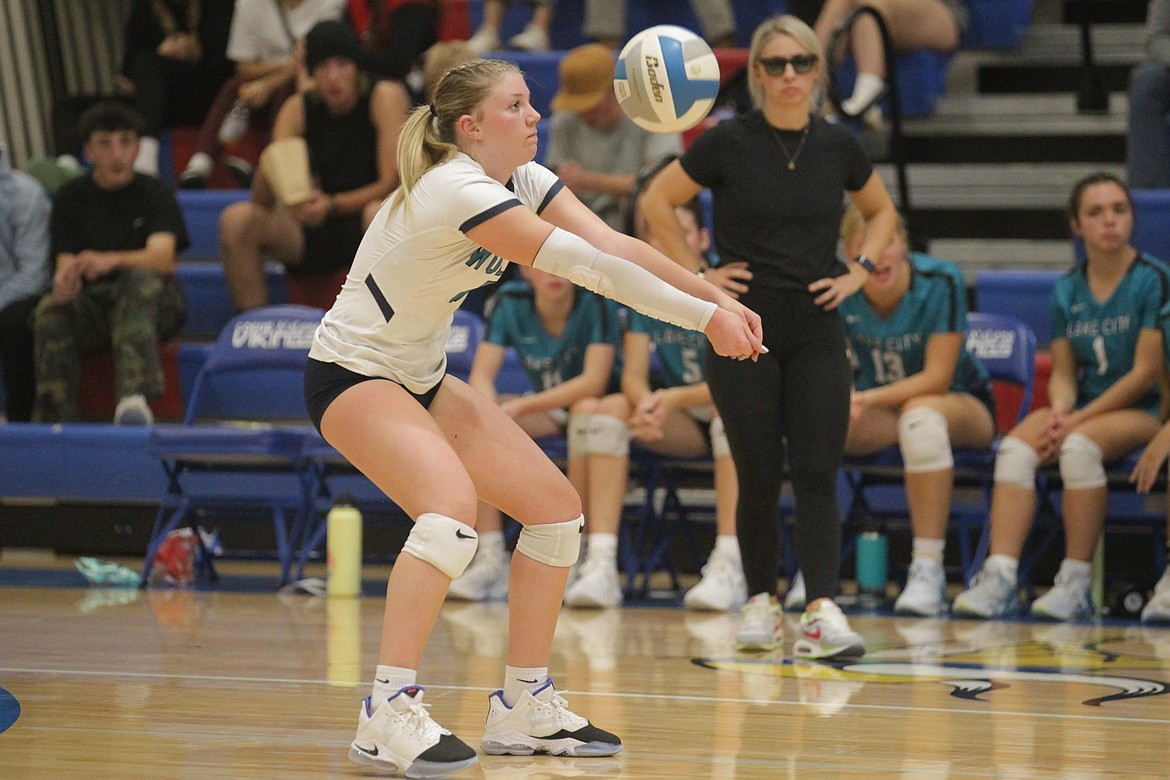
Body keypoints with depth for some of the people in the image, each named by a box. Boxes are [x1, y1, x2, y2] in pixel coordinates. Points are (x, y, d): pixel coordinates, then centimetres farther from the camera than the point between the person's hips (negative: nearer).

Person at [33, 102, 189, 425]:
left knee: (140, 278, -37)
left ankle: (134, 396, -55)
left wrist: (111, 261, -39)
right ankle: (52, 421, -33)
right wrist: (65, 281, -30)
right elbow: (67, 263, -3)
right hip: (92, 305, 2)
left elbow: (163, 258, -17)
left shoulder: (155, 194, 0)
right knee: (50, 312, -31)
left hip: (153, 304, -2)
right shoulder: (70, 198, 7)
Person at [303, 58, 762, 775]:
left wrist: (717, 298, -23)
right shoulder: (457, 190, -27)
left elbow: (614, 245, -10)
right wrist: (704, 318, -29)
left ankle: (524, 706, 12)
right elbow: (586, 266, -31)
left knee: (557, 508, 4)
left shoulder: (525, 180, 1)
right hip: (351, 374, -10)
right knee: (453, 508, -33)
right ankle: (389, 713, -32)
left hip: (421, 378, 10)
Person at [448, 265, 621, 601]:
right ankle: (490, 558, -24)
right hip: (546, 408, 4)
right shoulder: (510, 301, -9)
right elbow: (481, 376, -12)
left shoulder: (595, 301, -21)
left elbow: (594, 382, -28)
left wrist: (521, 408, -34)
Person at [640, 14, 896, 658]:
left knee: (816, 474, -8)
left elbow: (881, 211, 21)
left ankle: (822, 611, -15)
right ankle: (760, 602, 16)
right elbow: (657, 201, 2)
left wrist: (858, 272, 7)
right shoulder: (729, 143, -6)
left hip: (817, 334, 2)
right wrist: (696, 274, -3)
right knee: (759, 477, -1)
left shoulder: (837, 146, 4)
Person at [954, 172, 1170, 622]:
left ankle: (1076, 583, -30)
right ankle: (1000, 578, -33)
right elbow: (1063, 373, 11)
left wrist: (1077, 421, -15)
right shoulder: (1067, 290, 10)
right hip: (1082, 408, 5)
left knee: (1080, 446, -36)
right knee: (1016, 446, -25)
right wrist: (1060, 412, -13)